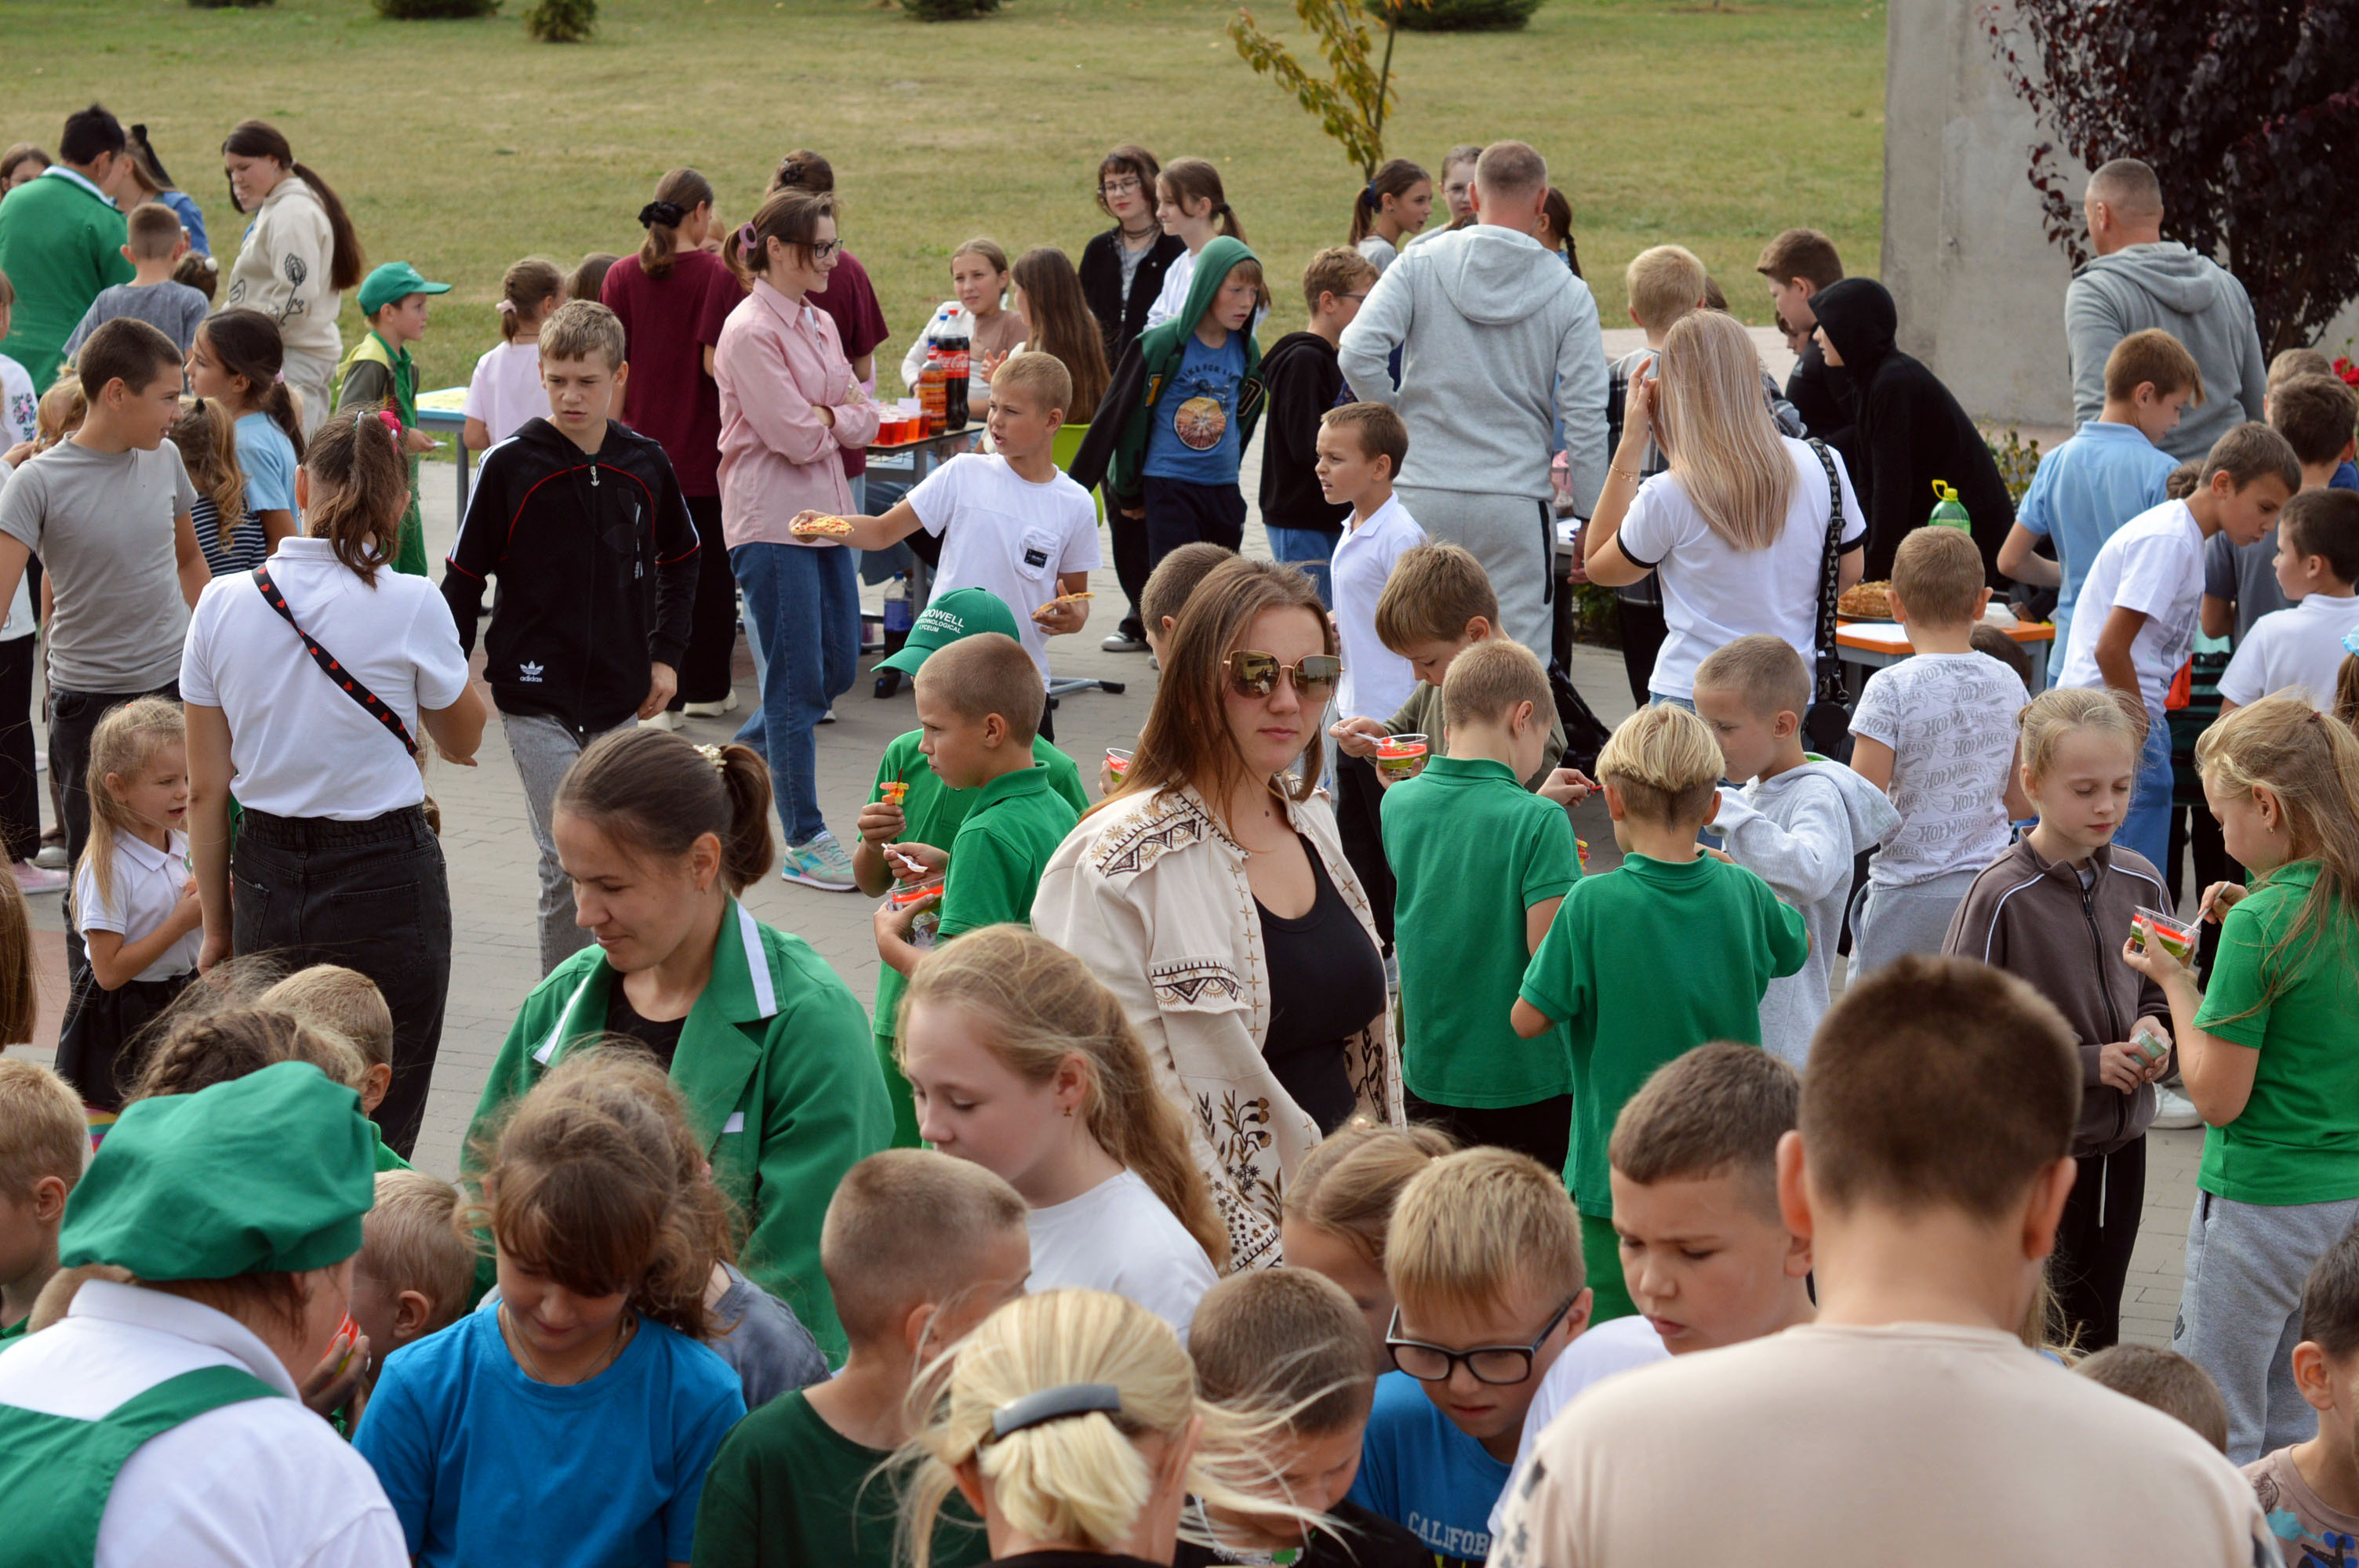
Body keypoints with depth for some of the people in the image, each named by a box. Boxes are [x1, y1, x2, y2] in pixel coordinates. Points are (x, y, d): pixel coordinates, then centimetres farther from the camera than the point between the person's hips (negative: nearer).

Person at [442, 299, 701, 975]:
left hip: (621, 697, 4)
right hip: (536, 697, -4)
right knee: (569, 863, -10)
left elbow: (681, 562, 20)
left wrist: (666, 656, 14)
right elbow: (463, 577, 0)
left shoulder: (645, 464, 4)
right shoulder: (510, 465, -6)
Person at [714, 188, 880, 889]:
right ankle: (804, 842, 3)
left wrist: (828, 419, -9)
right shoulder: (750, 332, -14)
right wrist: (841, 418, -1)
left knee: (836, 669, 12)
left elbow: (865, 419, 9)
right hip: (771, 521, -9)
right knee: (797, 681, -4)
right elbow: (796, 436, -19)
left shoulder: (819, 324, 13)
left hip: (824, 512, 9)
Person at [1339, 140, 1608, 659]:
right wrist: (1591, 521, 5)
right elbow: (1585, 417, -3)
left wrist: (1396, 422, 6)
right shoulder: (1569, 294, -1)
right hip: (1518, 500, -1)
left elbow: (1358, 354, -11)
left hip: (1424, 496, 1)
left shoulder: (1419, 265, -1)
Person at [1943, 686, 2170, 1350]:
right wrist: (2085, 1062, -16)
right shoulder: (2003, 896, -14)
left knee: (2096, 1332, 12)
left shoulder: (2140, 883, 2)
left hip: (2120, 1141, 5)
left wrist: (2152, 1032, -7)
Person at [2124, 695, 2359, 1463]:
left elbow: (2217, 1099, -17)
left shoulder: (2263, 923, -20)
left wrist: (2175, 981, -6)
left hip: (2258, 1206, -7)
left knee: (2217, 1436, 5)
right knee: (2290, 1428, 19)